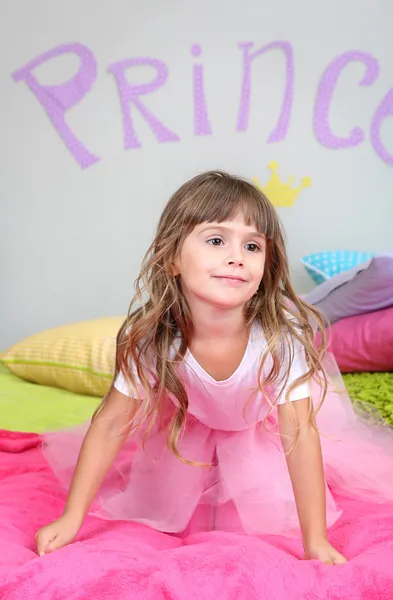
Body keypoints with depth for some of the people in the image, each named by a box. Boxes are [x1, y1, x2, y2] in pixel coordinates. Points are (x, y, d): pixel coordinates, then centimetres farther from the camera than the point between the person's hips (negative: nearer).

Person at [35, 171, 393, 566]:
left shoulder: (282, 333, -38)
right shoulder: (152, 337, -33)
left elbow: (299, 434, -33)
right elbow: (110, 424, -23)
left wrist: (316, 542, -32)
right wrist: (71, 519, -24)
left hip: (263, 429, -1)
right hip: (190, 428, 1)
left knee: (276, 518, -5)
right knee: (164, 509, 4)